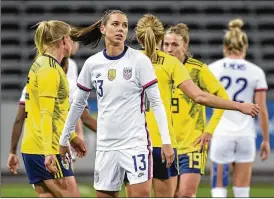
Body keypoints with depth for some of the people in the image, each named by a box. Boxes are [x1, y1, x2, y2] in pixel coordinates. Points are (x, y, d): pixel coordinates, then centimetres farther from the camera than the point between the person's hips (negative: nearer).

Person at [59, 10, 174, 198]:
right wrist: (64, 139, 19)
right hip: (105, 145, 4)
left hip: (135, 142, -4)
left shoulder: (140, 60, -5)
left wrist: (166, 141, -12)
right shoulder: (92, 64, 4)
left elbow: (156, 101, -6)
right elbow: (78, 104, 15)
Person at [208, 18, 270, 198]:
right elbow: (262, 110, 1)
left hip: (221, 134, -1)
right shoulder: (256, 72, 2)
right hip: (246, 134, 1)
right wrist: (266, 139, 10)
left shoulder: (213, 69, 1)